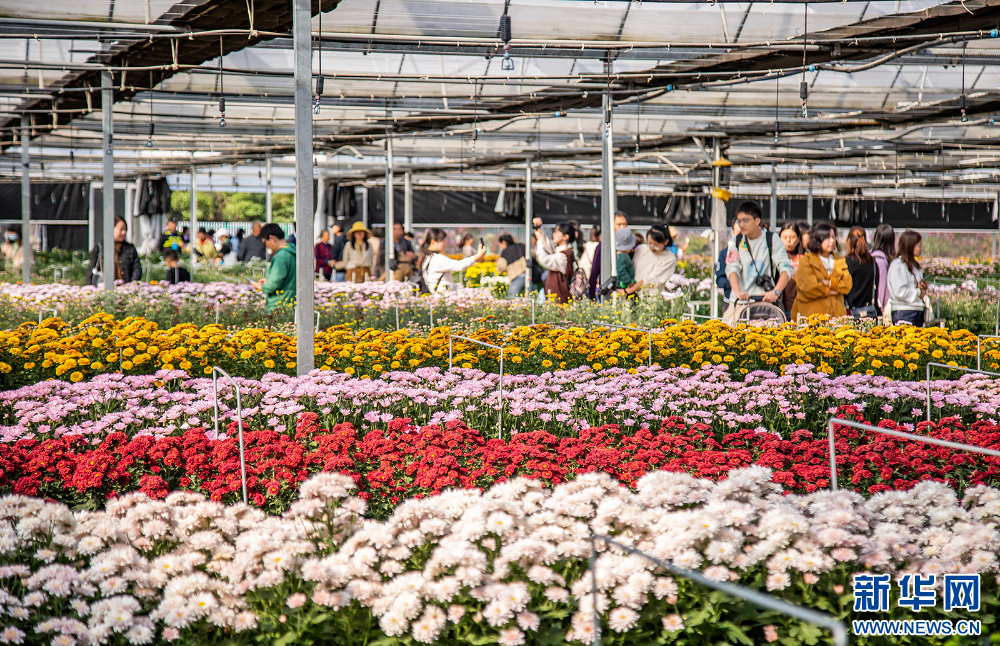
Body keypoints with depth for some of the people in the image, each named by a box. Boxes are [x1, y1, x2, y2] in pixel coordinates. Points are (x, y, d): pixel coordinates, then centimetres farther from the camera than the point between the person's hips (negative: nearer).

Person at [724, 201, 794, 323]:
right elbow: (732, 269, -3)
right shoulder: (735, 242, 10)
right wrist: (737, 291, -23)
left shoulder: (772, 240, 3)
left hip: (765, 300, -2)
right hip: (741, 300, 2)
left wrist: (775, 292, -21)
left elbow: (786, 269, -5)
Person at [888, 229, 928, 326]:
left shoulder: (915, 265, 19)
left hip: (918, 312, 8)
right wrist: (919, 293, -7)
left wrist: (923, 287, 5)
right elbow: (900, 292, -18)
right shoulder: (898, 265, -9)